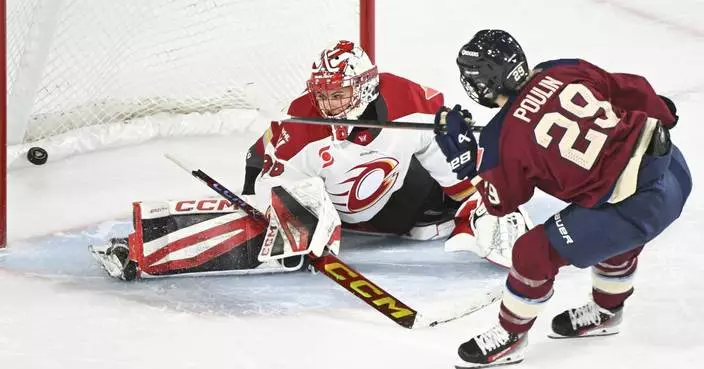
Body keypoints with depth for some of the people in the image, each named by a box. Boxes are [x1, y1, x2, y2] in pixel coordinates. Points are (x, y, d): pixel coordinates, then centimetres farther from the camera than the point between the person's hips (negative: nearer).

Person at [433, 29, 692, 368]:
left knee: (535, 253, 7)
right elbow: (634, 90, 10)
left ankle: (509, 336, 27)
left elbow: (500, 202, 7)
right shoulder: (563, 70, 1)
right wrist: (662, 115, 29)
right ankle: (605, 311, 57)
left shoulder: (502, 139, -10)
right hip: (672, 164, 7)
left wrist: (464, 159, 12)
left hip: (638, 205, -7)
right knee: (622, 235, 36)